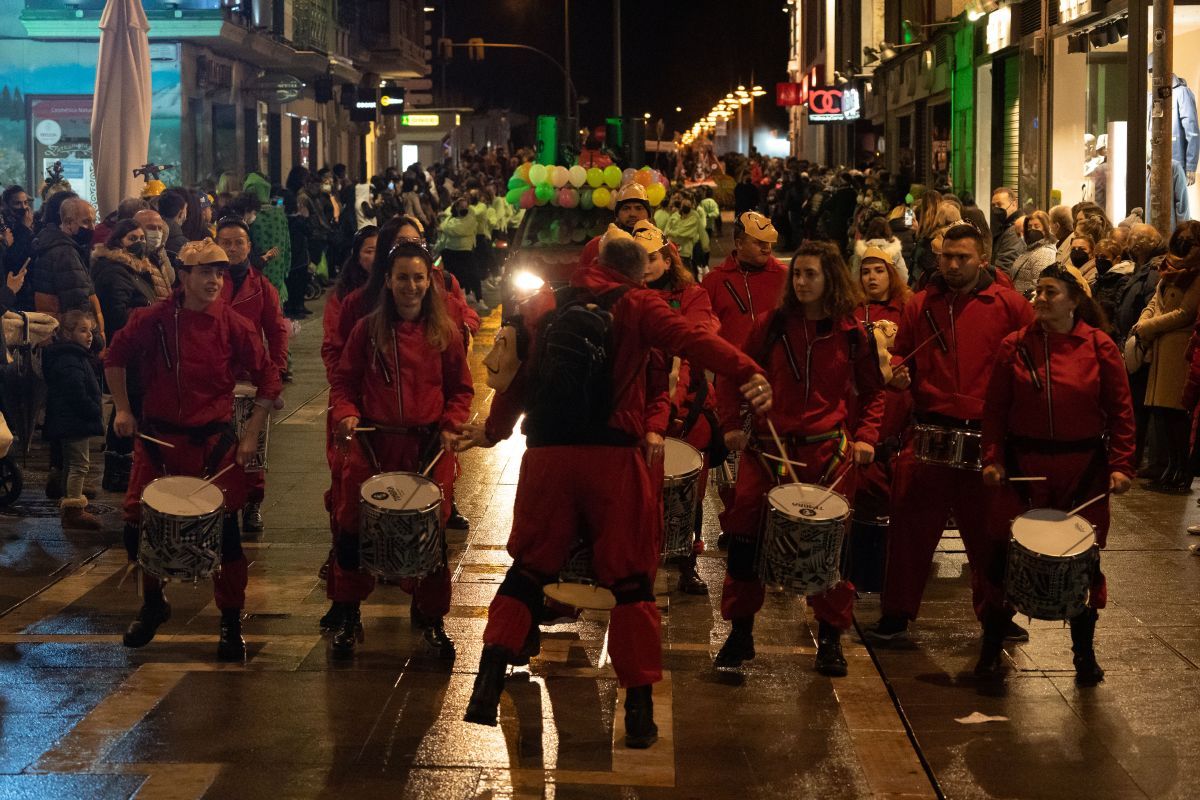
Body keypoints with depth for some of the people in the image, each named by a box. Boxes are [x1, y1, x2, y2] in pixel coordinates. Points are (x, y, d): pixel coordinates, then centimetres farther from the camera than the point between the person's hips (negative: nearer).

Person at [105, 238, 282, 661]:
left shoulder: (234, 326, -8)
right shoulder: (153, 320, -6)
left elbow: (268, 380, 0)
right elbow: (116, 356, 10)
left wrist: (251, 435, -3)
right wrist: (122, 409, 5)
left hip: (213, 441, -1)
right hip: (157, 436, 1)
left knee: (225, 531, -2)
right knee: (138, 523, 2)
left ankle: (231, 623, 14)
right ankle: (152, 603, 28)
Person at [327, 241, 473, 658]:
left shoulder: (444, 332, 4)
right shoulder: (368, 329, 2)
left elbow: (461, 389, 9)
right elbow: (344, 381, 5)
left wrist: (450, 426, -6)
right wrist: (346, 413, -14)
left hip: (429, 447, 0)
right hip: (372, 445, 0)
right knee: (353, 528, 2)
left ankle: (432, 619, 21)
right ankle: (349, 616, 18)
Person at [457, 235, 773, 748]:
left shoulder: (541, 305, 13)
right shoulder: (637, 306, 3)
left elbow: (518, 375, 20)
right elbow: (690, 339, -15)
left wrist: (494, 429, 36)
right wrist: (747, 373, -29)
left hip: (546, 455, 3)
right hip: (613, 456, -3)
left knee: (529, 568, 15)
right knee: (630, 578, 7)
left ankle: (489, 681, 3)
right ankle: (639, 708, 6)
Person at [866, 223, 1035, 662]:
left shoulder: (1008, 305, 1)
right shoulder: (920, 305, 8)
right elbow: (901, 357, 17)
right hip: (931, 431, 1)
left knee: (990, 530, 9)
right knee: (912, 525, 2)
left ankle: (995, 614, 24)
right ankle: (896, 615, 11)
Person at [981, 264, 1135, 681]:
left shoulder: (1100, 348, -3)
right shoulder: (1014, 347, -1)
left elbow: (1120, 411, 0)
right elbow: (995, 409, 2)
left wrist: (1121, 465, -7)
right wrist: (992, 458, -7)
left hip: (1083, 469, 0)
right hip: (1023, 466, 0)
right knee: (1009, 553, 4)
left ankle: (1084, 651, 23)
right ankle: (993, 643, 20)